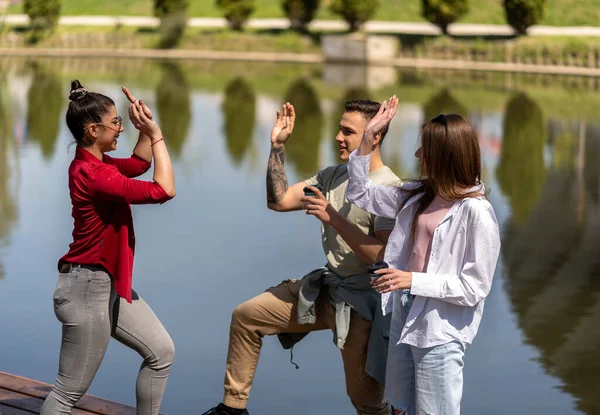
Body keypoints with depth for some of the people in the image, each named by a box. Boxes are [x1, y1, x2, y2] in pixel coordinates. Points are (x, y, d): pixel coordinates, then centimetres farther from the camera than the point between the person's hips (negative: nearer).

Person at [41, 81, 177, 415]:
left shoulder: (96, 163, 7)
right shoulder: (91, 173, -24)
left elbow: (140, 164, 23)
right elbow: (164, 190, -25)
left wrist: (145, 131, 6)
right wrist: (156, 134, -16)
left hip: (111, 284, 10)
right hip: (88, 287, -10)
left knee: (162, 351, 12)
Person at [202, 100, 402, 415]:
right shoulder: (332, 176, 7)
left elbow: (383, 257, -23)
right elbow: (279, 200, 6)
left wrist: (333, 218, -25)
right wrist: (277, 146, 2)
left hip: (362, 302, -8)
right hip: (326, 288, 8)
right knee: (245, 316, 11)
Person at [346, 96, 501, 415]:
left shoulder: (476, 212, -18)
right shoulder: (417, 196, 4)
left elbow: (474, 287, -19)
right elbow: (361, 195, 15)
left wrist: (413, 280, -23)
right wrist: (368, 138, 5)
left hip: (440, 333, -7)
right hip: (403, 320, 7)